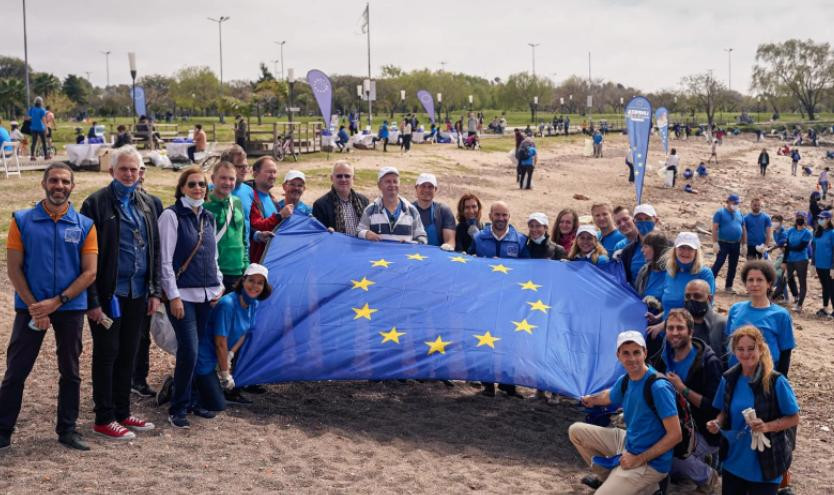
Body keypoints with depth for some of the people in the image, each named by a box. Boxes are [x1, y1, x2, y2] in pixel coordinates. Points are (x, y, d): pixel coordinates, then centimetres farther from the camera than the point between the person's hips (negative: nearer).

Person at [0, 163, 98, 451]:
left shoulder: (85, 225, 2)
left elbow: (89, 272, -2)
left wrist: (56, 302, -12)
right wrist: (34, 306, -11)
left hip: (70, 308, 1)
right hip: (31, 308, -1)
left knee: (70, 372, 9)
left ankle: (67, 430, 21)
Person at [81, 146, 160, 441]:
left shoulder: (146, 203, 10)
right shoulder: (96, 203, -7)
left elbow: (155, 249, 13)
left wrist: (155, 291, 6)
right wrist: (92, 300, -14)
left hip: (138, 293, 5)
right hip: (108, 293, -5)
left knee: (128, 354, 12)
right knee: (106, 355, 4)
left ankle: (122, 413, 24)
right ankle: (104, 419, 14)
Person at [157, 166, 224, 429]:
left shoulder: (208, 218, 14)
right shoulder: (172, 216, -6)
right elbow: (165, 260, -9)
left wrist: (219, 286, 10)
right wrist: (173, 296, -13)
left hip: (206, 295, 6)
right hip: (183, 295, -6)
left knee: (200, 350, 8)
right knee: (189, 351, -12)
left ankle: (190, 399, 23)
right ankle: (177, 409, 1)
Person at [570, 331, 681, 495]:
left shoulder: (659, 387, -25)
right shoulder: (624, 381, -1)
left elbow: (675, 435, -24)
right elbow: (609, 397, 25)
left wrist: (639, 459, -21)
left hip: (650, 462, -8)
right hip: (628, 443, 8)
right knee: (576, 431, 9)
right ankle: (610, 476, 18)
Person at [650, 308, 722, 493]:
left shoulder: (709, 363, -19)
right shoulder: (665, 357, 0)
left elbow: (715, 407, -23)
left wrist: (683, 390, -28)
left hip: (705, 432, -7)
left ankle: (706, 475, 3)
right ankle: (699, 459, 12)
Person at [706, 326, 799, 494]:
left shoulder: (776, 381, -15)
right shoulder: (728, 379, -2)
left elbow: (794, 418, -8)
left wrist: (767, 426, -23)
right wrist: (717, 423, -9)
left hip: (765, 465, -4)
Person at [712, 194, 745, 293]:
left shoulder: (739, 214, 11)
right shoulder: (720, 213, -5)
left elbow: (743, 230, 15)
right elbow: (715, 228, -10)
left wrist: (744, 244, 11)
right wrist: (715, 243, -17)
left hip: (736, 244, 6)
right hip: (723, 244, -5)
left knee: (733, 266, 8)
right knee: (719, 263, -9)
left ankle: (728, 287, 16)